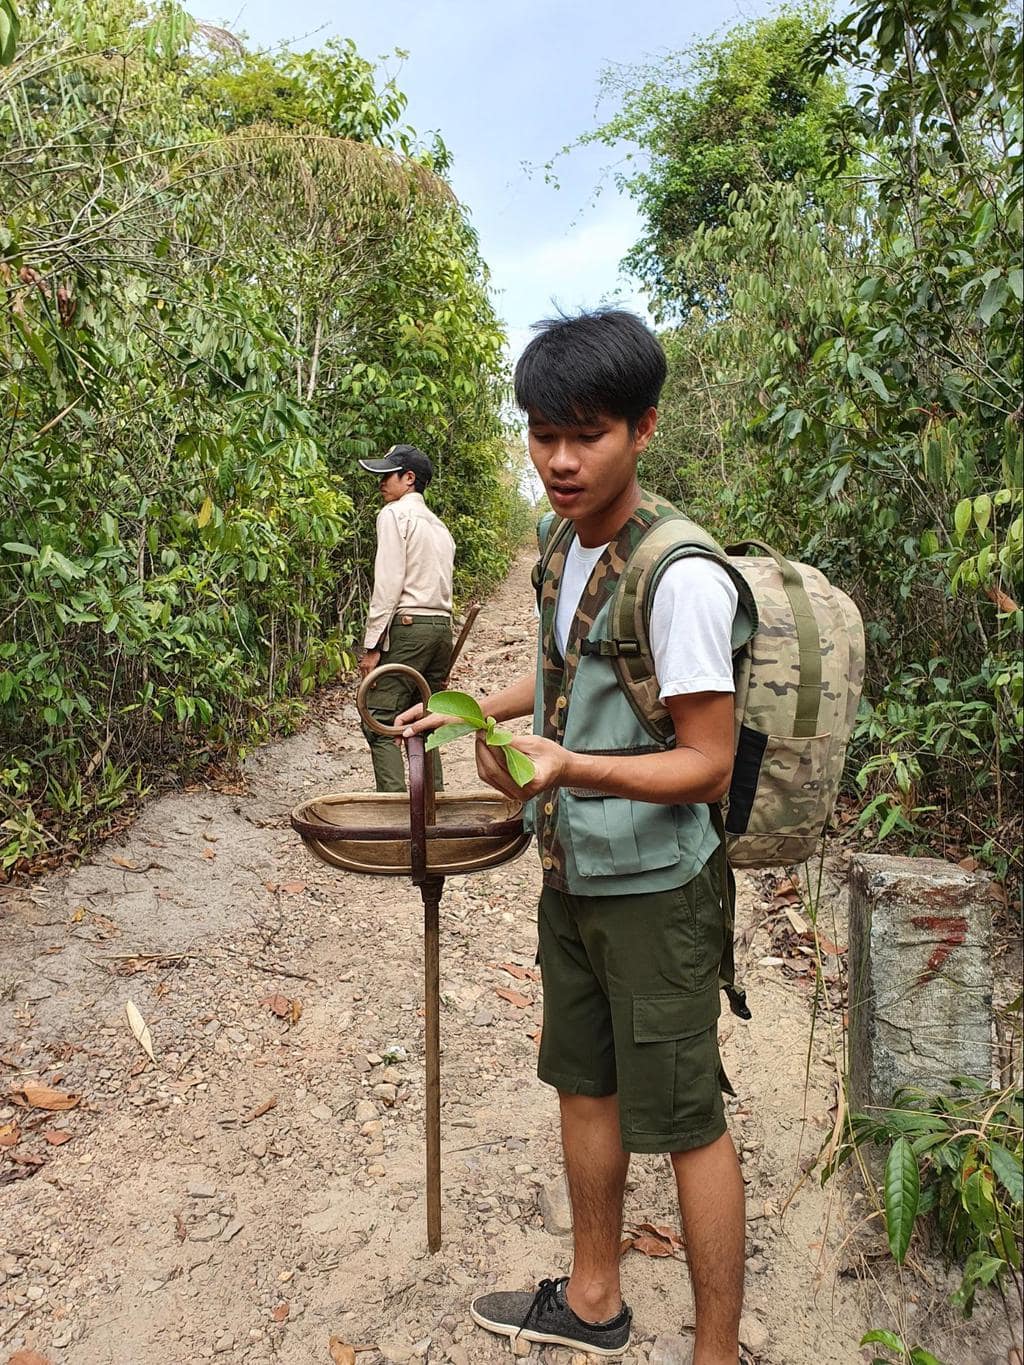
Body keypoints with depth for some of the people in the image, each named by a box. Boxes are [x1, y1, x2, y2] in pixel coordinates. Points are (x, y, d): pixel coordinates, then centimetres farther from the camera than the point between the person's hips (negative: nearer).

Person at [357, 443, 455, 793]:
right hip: (442, 625, 8)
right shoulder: (439, 525, 22)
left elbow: (388, 584, -12)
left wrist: (371, 646, -12)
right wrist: (441, 665, 18)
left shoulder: (394, 514, -2)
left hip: (408, 625, -8)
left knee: (379, 723, -7)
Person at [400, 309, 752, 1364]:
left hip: (653, 890, -8)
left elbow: (707, 766, -22)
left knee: (685, 1122, 6)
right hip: (571, 878, 9)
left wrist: (571, 767, -35)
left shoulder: (680, 577, -23)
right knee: (583, 1083, 21)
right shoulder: (569, 549, 4)